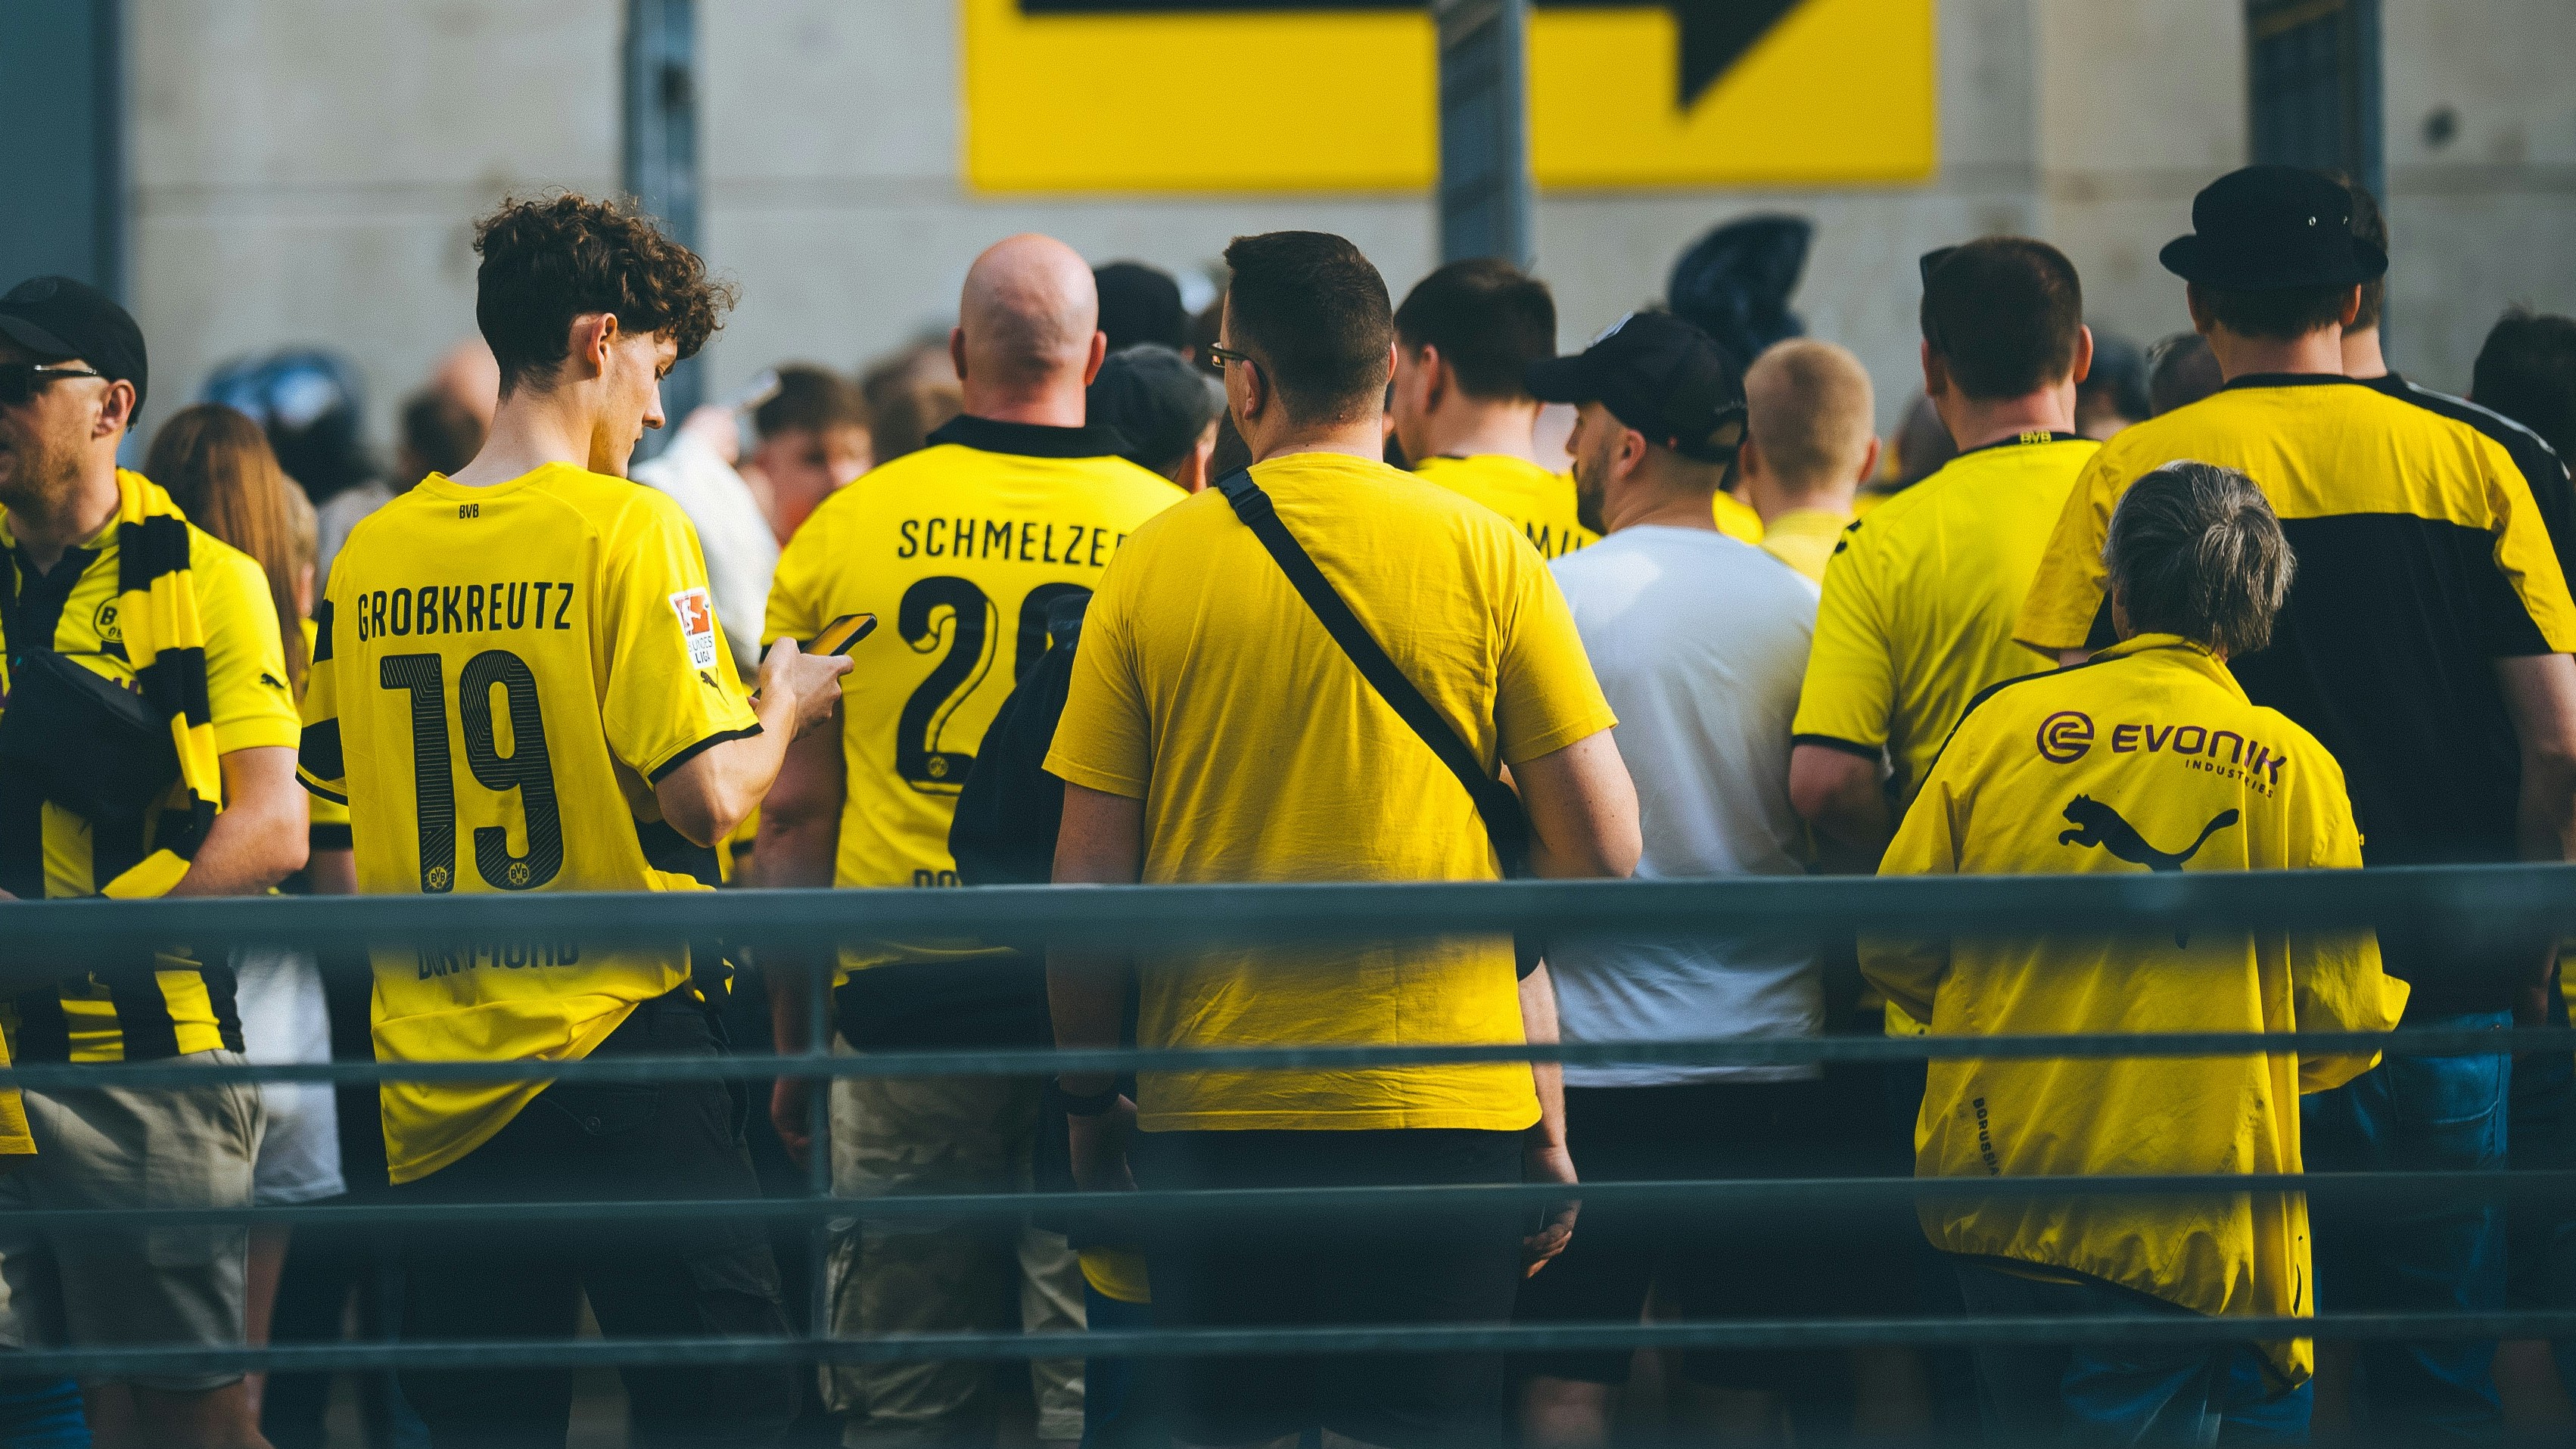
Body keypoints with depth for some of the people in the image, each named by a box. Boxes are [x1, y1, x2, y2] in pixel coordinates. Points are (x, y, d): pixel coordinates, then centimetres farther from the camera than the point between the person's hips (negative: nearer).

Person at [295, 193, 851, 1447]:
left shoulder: (373, 554, 6)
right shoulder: (625, 527, -10)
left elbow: (329, 780, 16)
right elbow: (708, 797, -16)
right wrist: (782, 704, 4)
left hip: (435, 1080, 6)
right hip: (615, 1050, -5)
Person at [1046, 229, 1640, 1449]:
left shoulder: (1153, 568, 0)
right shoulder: (1484, 555, -1)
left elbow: (1087, 882, 1)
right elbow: (1602, 849, -2)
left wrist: (1090, 1104, 13)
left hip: (1211, 1114, 1)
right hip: (1445, 1115, -1)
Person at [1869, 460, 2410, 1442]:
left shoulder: (2006, 722, 0)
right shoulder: (2291, 765, -5)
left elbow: (1894, 945, 4)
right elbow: (2342, 1028, -3)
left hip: (1994, 1184, 3)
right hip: (2180, 1233, -3)